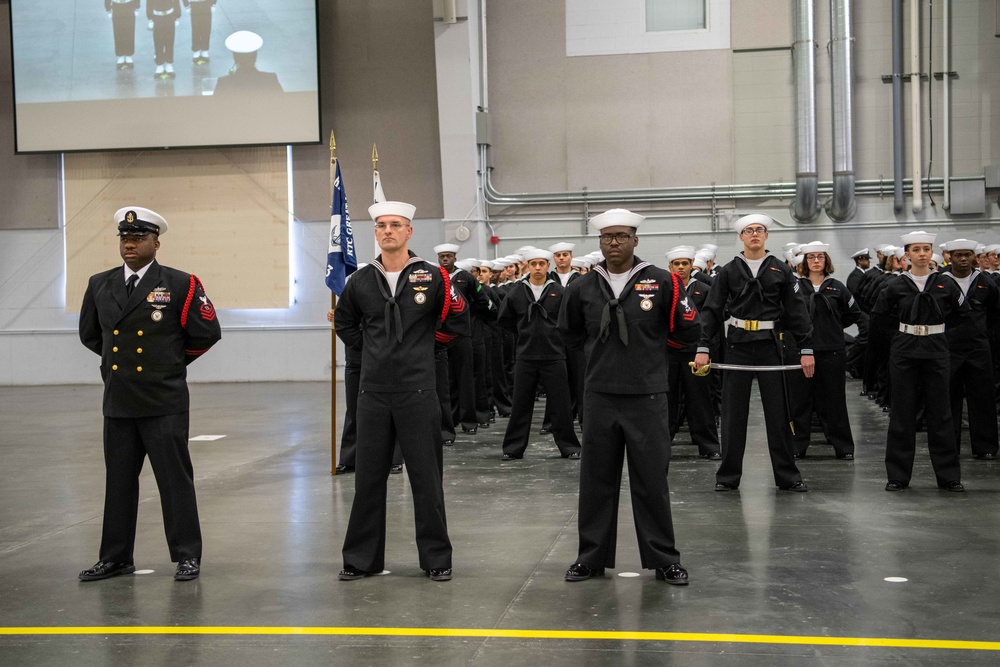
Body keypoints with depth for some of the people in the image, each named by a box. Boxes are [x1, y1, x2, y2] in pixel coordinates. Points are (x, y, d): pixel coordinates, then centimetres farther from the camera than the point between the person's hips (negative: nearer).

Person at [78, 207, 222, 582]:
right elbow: (89, 334, 23)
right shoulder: (100, 285, 9)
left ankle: (187, 556, 10)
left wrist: (173, 362, 5)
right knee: (119, 481, 11)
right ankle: (116, 558, 21)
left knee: (175, 479, 1)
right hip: (118, 401, 5)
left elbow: (207, 332, -1)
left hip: (164, 400, -4)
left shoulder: (180, 284, -5)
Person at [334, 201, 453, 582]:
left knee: (426, 477, 3)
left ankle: (437, 558, 13)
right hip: (374, 392, 3)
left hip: (417, 390, -2)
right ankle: (361, 559, 17)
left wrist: (422, 345, 8)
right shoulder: (361, 282, 6)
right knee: (368, 477, 8)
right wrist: (371, 347, 12)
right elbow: (344, 323, 23)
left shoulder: (431, 277, -2)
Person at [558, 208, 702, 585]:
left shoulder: (661, 282, -3)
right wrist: (605, 347, 12)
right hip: (599, 396, 3)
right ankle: (592, 557, 20)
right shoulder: (584, 287, 4)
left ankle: (664, 559, 15)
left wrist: (652, 344, 7)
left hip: (646, 397, -2)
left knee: (652, 480, 3)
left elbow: (690, 332, 4)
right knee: (596, 480, 9)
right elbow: (571, 333, 20)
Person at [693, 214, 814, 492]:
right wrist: (702, 347, -7)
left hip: (770, 346, 0)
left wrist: (806, 349, -2)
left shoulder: (781, 270, 4)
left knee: (779, 412, 3)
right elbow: (712, 311, 2)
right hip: (738, 346, 0)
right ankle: (728, 476, 11)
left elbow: (797, 311, 3)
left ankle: (787, 475, 12)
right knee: (733, 412, 3)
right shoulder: (728, 271, 4)